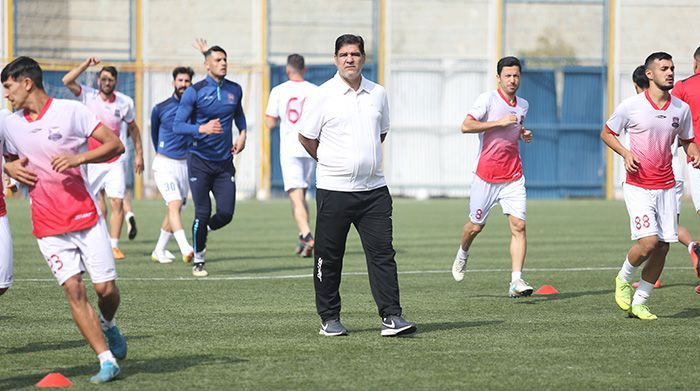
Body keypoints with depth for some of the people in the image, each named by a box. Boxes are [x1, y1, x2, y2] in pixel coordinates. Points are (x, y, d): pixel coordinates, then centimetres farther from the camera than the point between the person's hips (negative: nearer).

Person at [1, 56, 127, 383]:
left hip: (86, 218, -2)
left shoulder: (71, 111, -5)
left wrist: (79, 158, -20)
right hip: (48, 228, 2)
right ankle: (106, 360, -9)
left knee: (106, 288, -3)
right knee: (74, 289, -11)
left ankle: (107, 325, 32)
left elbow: (115, 145, -6)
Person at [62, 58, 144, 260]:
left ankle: (114, 245, -5)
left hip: (115, 161, 1)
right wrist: (86, 64, -20)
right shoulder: (89, 96, -4)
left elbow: (133, 128, 14)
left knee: (117, 202, -10)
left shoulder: (125, 102, 0)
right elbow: (67, 81, -16)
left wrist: (139, 154, 14)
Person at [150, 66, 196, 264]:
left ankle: (159, 250, 24)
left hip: (185, 164, 4)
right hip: (164, 164, -4)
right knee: (174, 204, -20)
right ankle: (185, 249, -34)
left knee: (174, 209, 9)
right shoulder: (160, 109, -3)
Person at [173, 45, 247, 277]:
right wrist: (202, 129, -26)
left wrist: (242, 133, 10)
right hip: (200, 160, -4)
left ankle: (203, 232, 30)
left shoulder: (235, 90, 6)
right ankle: (198, 260, 14)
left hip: (225, 162, 4)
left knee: (226, 213, -4)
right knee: (203, 212, -4)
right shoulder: (194, 92, -8)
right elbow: (177, 126, -10)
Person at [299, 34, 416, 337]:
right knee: (329, 257, 3)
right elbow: (306, 138, 3)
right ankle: (329, 319, 13)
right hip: (333, 190, -3)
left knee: (382, 252, -4)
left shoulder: (378, 94, 9)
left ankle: (391, 317, -5)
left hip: (373, 189, 3)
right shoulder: (322, 96, -4)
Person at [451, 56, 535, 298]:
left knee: (519, 226, -12)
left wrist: (524, 134, 8)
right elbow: (466, 126, -19)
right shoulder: (488, 99, -8)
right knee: (475, 226, 9)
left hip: (513, 177, 4)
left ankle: (516, 281, -15)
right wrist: (499, 122, -22)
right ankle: (463, 254, 42)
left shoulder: (523, 105, 11)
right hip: (486, 176, -4)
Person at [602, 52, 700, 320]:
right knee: (648, 241, -18)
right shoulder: (631, 106, -7)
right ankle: (624, 279, 12)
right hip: (638, 185, -4)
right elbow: (606, 133, 6)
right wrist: (625, 153, -11)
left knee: (663, 247, 1)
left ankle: (638, 303, 15)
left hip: (666, 186, 5)